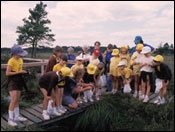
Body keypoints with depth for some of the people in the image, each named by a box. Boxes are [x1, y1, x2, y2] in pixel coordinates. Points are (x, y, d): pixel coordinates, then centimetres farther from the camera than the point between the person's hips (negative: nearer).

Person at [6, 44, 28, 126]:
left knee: (17, 100, 13)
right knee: (13, 100, -8)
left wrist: (24, 72, 0)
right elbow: (7, 73, -19)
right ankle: (10, 119, 4)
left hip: (19, 81, 8)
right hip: (12, 82, -8)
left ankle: (17, 116, 25)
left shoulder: (20, 60, 7)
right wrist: (19, 72, -22)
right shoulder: (11, 61, -16)